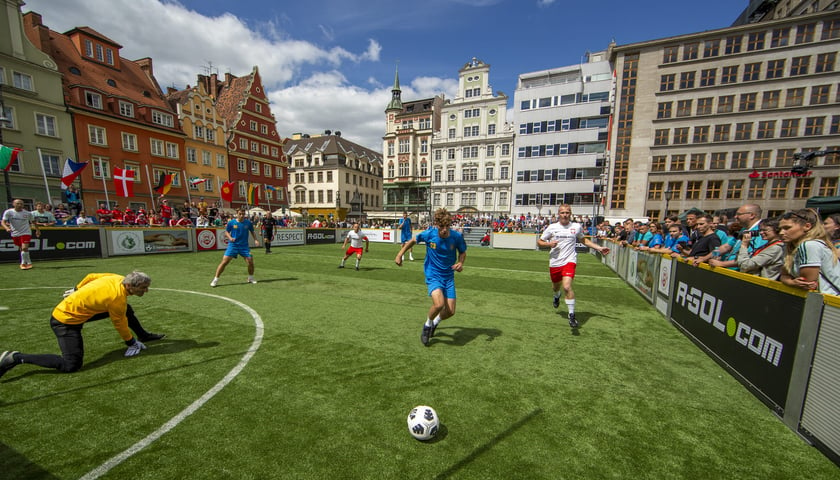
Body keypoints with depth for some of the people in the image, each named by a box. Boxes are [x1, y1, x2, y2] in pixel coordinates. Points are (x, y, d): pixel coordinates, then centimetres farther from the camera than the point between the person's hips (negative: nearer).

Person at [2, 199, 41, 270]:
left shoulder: (28, 213, -2)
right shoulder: (8, 212, -3)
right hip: (15, 234, 2)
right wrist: (7, 228, -28)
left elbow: (33, 222, 14)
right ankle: (29, 263, 22)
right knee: (21, 249, 12)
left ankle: (23, 264, -1)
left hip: (26, 233, -2)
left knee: (24, 248, -14)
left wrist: (37, 230, 18)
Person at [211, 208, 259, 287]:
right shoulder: (231, 223, -3)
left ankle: (250, 278, 18)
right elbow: (226, 232, 8)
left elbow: (252, 232, 14)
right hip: (233, 245, -1)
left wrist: (255, 240, 1)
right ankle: (215, 280, 7)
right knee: (224, 262, -7)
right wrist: (230, 237, -12)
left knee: (250, 262, -5)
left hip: (244, 246, 1)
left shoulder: (248, 223, 0)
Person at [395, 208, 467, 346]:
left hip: (449, 276, 3)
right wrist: (400, 254, 0)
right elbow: (413, 241, 4)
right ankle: (427, 325, 8)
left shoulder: (457, 236, -14)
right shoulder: (429, 234, -17)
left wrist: (460, 263, -16)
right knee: (439, 304, -26)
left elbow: (462, 252, 5)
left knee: (450, 311, 1)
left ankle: (435, 322, 37)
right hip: (432, 275, -3)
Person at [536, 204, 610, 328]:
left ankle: (571, 315, -6)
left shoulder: (577, 226, 3)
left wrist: (599, 248, 14)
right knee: (556, 286, 18)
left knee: (567, 286, -22)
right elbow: (539, 241, 5)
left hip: (569, 261, -1)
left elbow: (584, 240, 21)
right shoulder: (552, 227, -1)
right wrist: (549, 244, -14)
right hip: (554, 262, 2)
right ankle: (557, 296, 57)